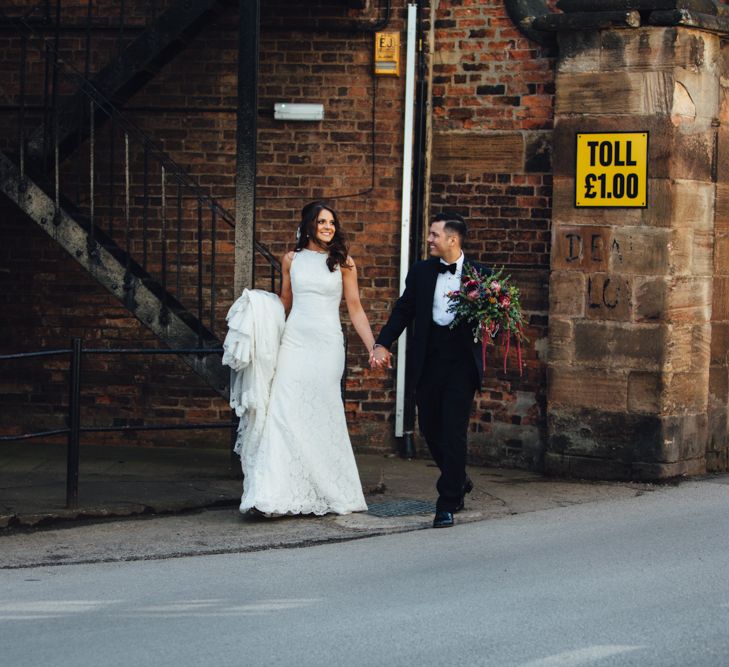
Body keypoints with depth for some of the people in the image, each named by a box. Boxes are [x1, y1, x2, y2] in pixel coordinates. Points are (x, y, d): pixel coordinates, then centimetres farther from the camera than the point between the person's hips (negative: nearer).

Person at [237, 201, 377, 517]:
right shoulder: (292, 259, 9)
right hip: (294, 341, 2)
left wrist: (373, 347, -2)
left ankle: (332, 493, 12)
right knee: (283, 411, -9)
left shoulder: (343, 262, 3)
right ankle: (273, 493, -11)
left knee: (321, 415, -1)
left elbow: (355, 309, 4)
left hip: (326, 344, -2)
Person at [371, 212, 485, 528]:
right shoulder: (420, 272, 8)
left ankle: (447, 505, -2)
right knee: (430, 428, 11)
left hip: (462, 363, -4)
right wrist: (382, 343, -2)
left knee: (453, 431, -6)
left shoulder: (480, 275, 0)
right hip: (428, 363, 4)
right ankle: (459, 482, 35)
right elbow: (403, 311, 9)